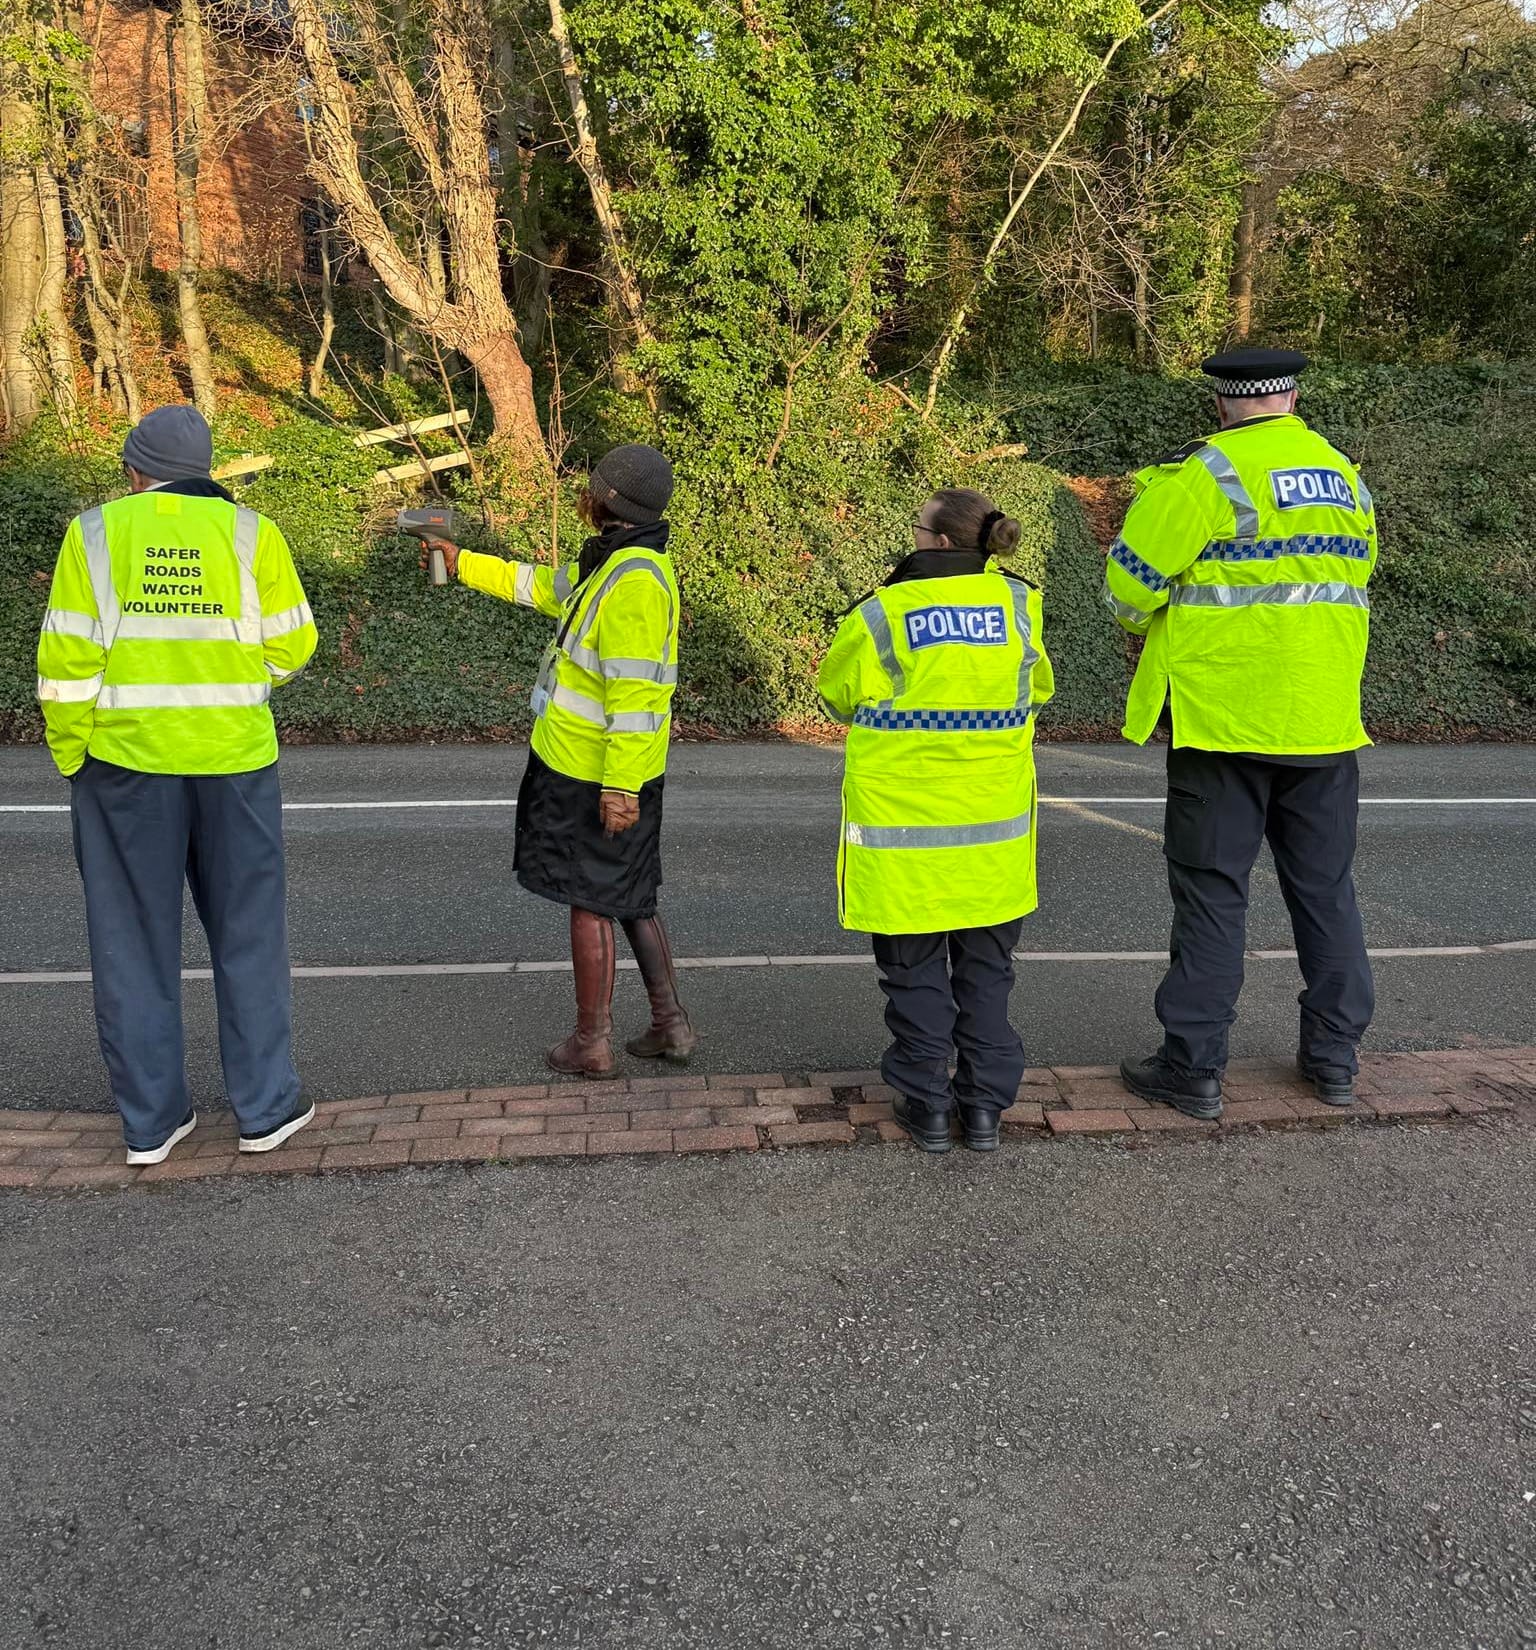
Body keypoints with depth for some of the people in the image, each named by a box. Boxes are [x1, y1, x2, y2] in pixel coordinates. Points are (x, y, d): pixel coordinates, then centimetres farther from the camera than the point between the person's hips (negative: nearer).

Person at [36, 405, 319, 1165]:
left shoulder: (95, 532, -1)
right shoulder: (250, 533, -1)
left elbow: (68, 661, -5)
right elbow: (290, 647, -1)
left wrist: (70, 756, 5)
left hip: (123, 760, 0)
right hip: (233, 759, 0)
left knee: (134, 939, 10)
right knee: (247, 933, 12)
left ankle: (150, 1118, 17)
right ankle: (264, 1106, 16)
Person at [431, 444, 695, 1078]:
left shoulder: (635, 580, -22)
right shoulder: (613, 562, 11)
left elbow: (636, 693, -26)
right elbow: (544, 586, 27)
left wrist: (620, 786, -26)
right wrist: (465, 563, 33)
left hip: (594, 778, -10)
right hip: (585, 763, 10)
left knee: (590, 902, 2)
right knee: (631, 899, 17)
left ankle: (591, 1043, 13)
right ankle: (670, 1025, 24)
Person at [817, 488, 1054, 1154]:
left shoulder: (880, 615, -10)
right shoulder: (1018, 604, -2)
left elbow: (838, 694, 5)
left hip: (904, 829, -2)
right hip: (995, 824, 3)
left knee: (914, 969, 11)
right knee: (986, 967, 15)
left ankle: (926, 1105, 16)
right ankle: (985, 1104, 19)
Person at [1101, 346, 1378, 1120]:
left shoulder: (1208, 474, -10)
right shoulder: (1347, 478, 11)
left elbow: (1130, 581, -11)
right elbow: (1354, 577, 18)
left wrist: (1151, 631, 10)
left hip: (1224, 716, -5)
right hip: (1325, 721, 6)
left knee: (1212, 890, 1)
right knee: (1325, 887, 14)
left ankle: (1193, 1066, 7)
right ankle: (1335, 1057, 23)